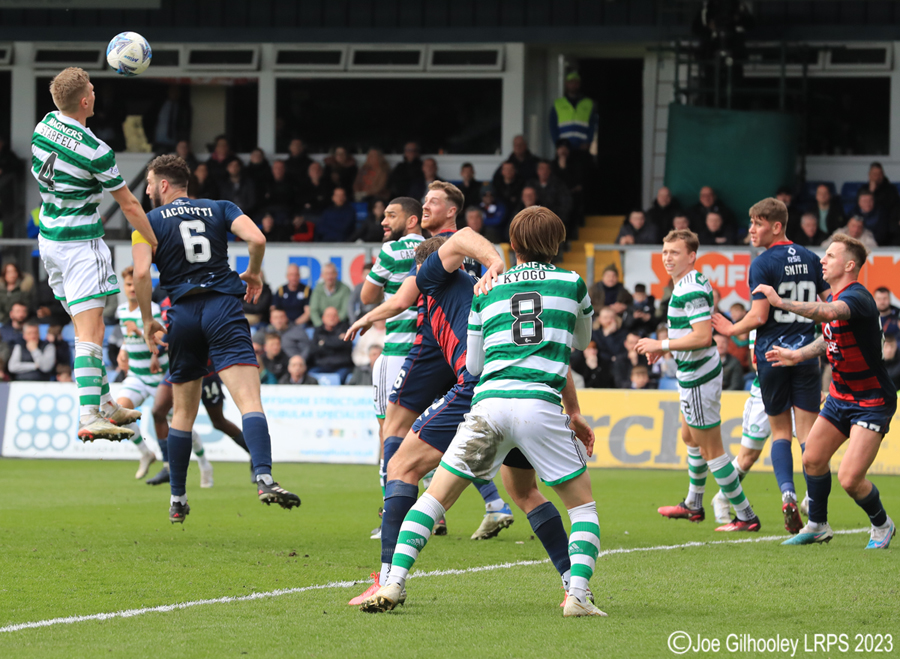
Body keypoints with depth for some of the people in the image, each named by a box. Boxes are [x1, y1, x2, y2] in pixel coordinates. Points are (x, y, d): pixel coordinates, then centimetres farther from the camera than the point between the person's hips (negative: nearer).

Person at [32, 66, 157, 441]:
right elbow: (129, 206, -11)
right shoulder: (96, 151, -21)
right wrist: (158, 245, -2)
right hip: (80, 244, -8)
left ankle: (103, 404, 26)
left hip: (48, 238, 8)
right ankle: (89, 417, -25)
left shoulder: (45, 126, -1)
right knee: (90, 332, -14)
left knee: (87, 326, 18)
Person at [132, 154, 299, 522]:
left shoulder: (149, 221, 8)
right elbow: (256, 239, -3)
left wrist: (147, 320, 5)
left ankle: (177, 499, 20)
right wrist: (252, 273, 16)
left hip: (183, 313, 1)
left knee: (183, 412, 15)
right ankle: (264, 478, -35)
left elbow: (141, 272, -6)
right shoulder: (220, 209, 13)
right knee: (249, 399, -14)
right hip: (224, 309, -1)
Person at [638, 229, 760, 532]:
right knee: (690, 439, 25)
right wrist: (664, 345, 12)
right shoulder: (689, 284, 11)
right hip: (693, 375, 11)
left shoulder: (691, 290, -23)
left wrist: (663, 345, -22)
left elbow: (703, 336, -29)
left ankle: (745, 516, -1)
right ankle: (693, 506, 41)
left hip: (698, 378, -11)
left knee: (710, 450, -5)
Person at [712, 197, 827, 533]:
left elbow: (759, 316, -13)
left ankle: (787, 494, -8)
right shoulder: (811, 260, 7)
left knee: (780, 431, 10)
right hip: (806, 353, 3)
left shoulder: (762, 264, -9)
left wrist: (731, 330, 3)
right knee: (808, 433, 1)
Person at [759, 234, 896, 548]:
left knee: (850, 479, -13)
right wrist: (798, 354, 13)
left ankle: (881, 526, 14)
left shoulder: (856, 298, -25)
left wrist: (780, 302, -47)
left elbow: (829, 313, -47)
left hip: (872, 401, -9)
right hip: (840, 395, 9)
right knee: (813, 459, 11)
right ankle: (817, 525, 31)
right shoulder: (835, 297, 6)